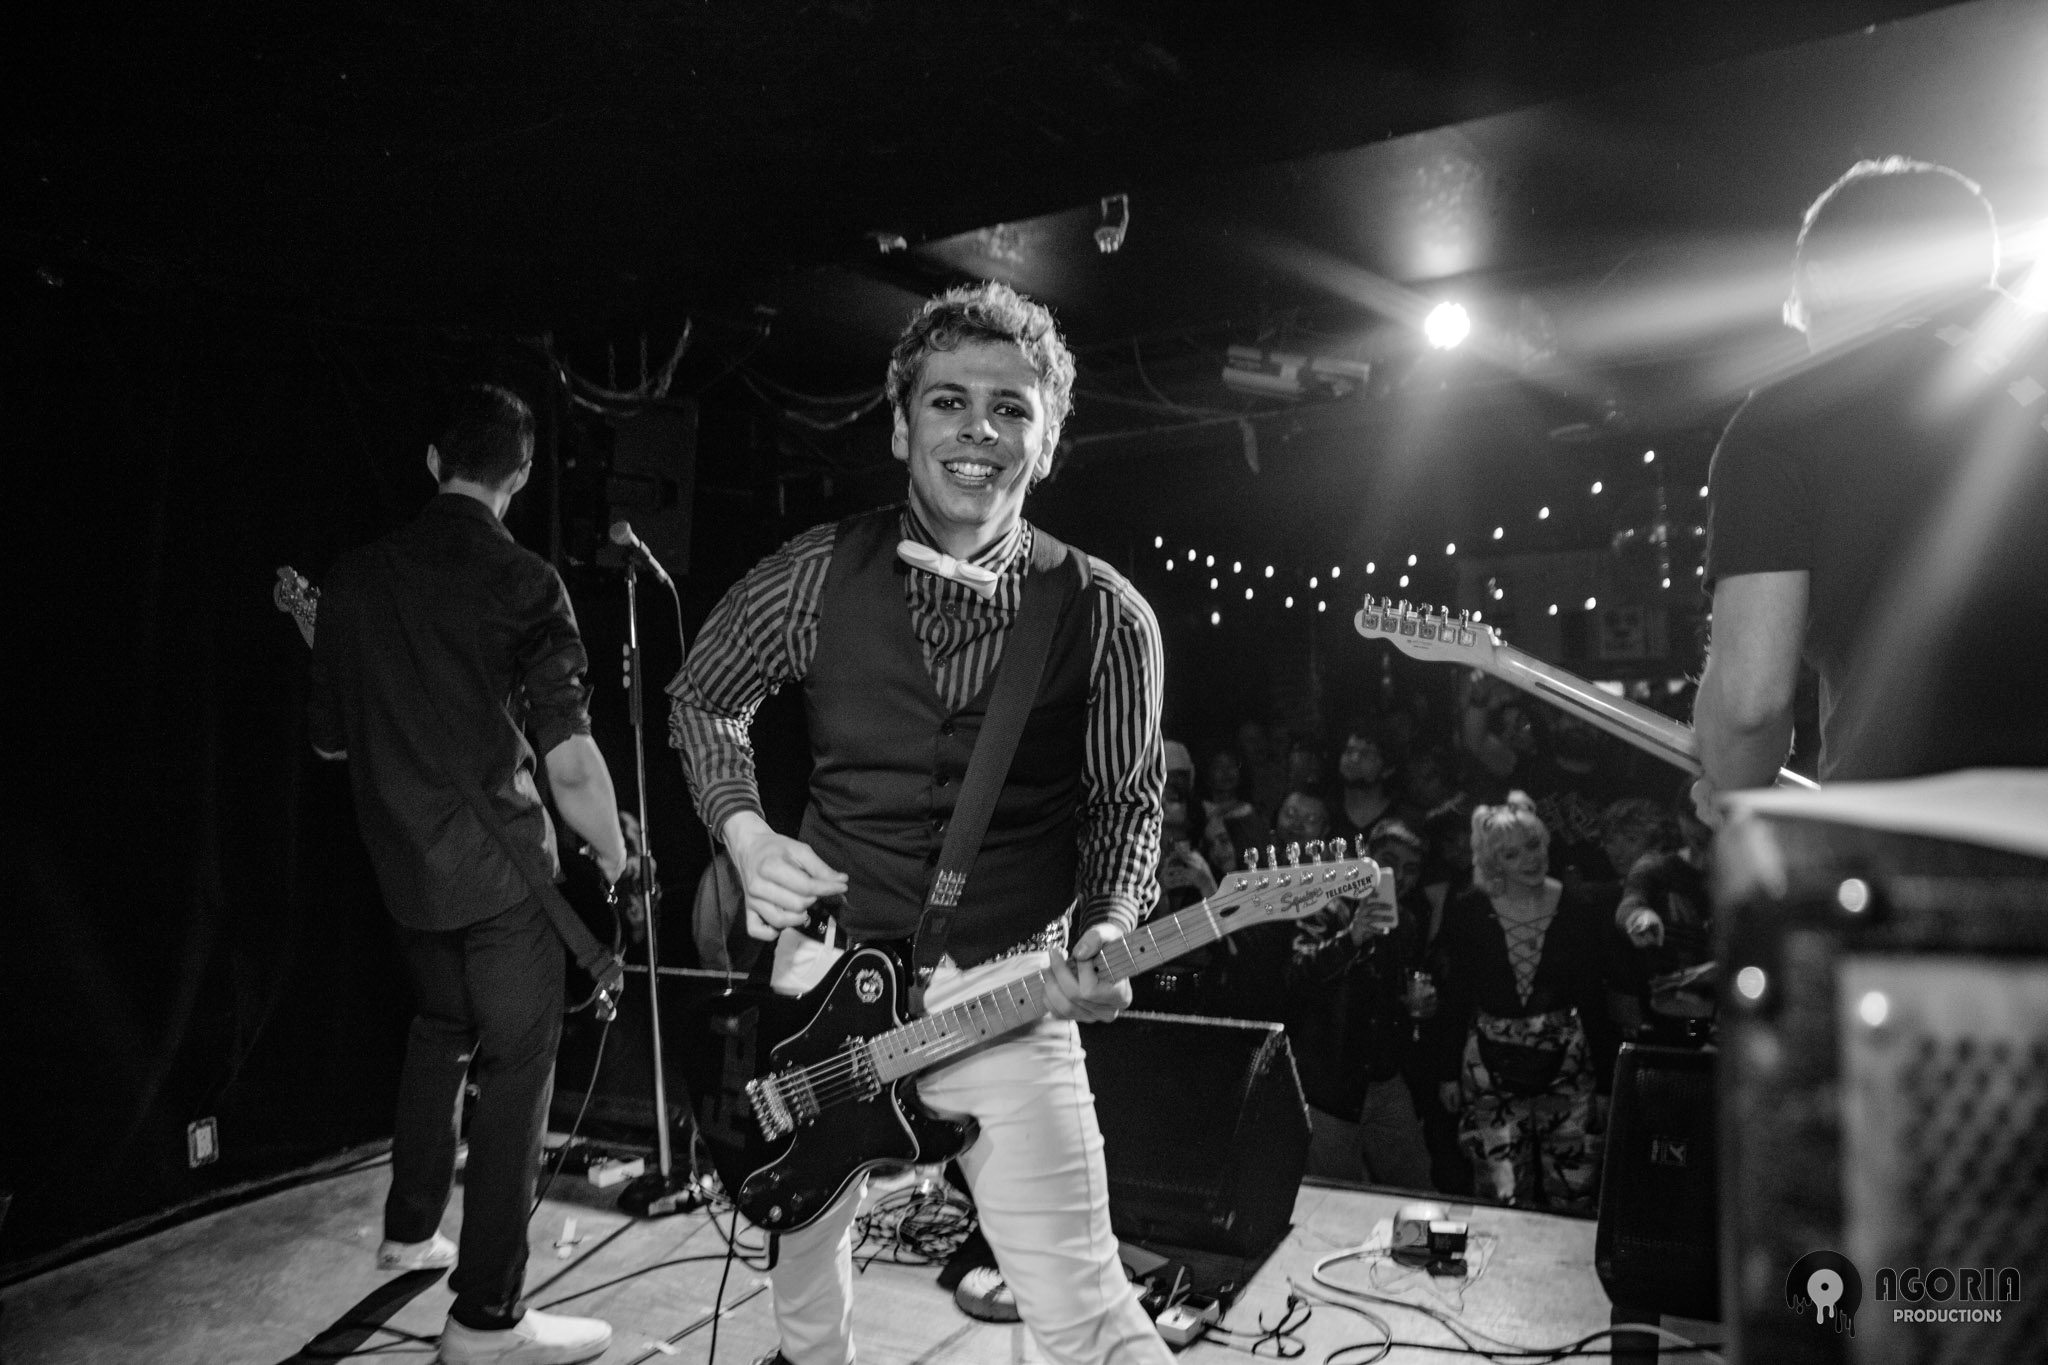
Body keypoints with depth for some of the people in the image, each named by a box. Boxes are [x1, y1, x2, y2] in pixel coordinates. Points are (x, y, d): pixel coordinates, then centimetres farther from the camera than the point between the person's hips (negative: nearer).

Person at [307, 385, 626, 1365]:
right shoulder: (521, 582, -15)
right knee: (515, 1068, 3)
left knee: (440, 1027, 26)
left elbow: (329, 739, 12)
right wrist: (614, 858, -7)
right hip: (500, 865, -6)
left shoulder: (355, 578, 3)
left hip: (403, 863, 6)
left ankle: (410, 1231, 40)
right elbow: (569, 759, -20)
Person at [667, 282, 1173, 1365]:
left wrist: (1105, 929, -17)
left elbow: (1124, 802, 2)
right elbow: (701, 699, 10)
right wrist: (743, 830, -8)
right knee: (805, 1227, 24)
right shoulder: (815, 576, -5)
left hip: (1005, 989, -2)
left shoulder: (1105, 616, -7)